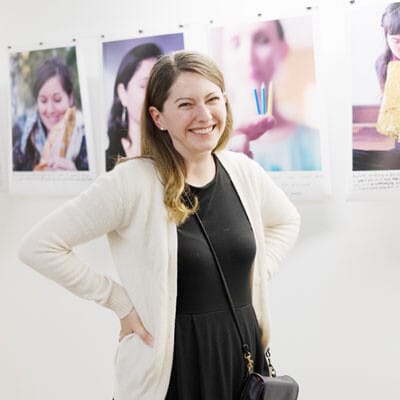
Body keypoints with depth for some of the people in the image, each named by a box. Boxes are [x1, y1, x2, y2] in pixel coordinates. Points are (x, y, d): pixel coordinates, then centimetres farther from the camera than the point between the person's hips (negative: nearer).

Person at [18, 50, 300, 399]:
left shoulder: (243, 172, 1)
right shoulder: (132, 183, -16)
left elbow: (287, 221, 21)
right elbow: (39, 247, -16)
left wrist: (258, 276, 6)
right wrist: (119, 301, -12)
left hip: (245, 354, 5)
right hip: (172, 363, -5)